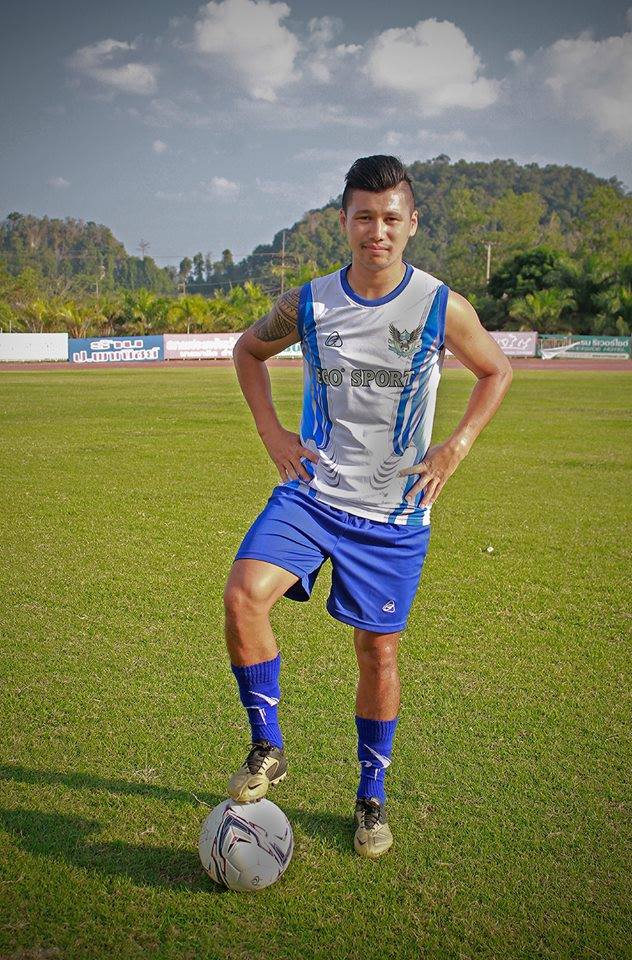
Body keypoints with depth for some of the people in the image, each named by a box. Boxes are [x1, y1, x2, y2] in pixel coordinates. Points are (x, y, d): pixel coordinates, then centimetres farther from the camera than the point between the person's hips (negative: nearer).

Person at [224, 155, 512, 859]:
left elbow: (496, 371, 10)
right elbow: (248, 351, 16)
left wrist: (456, 447, -2)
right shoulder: (306, 305, -3)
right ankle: (267, 748, -1)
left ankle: (371, 796, 29)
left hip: (394, 511, -1)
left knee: (378, 652, 6)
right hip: (311, 491, 1)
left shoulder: (443, 308, -7)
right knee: (243, 594, -23)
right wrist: (272, 432, 3)